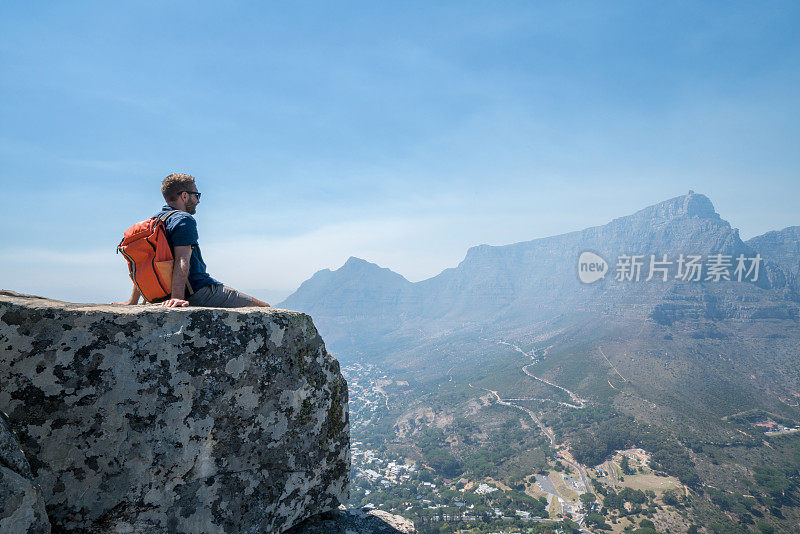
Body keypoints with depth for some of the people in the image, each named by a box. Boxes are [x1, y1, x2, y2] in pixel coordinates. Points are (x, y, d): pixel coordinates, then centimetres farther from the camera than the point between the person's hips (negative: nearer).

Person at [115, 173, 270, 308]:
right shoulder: (184, 220, -13)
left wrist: (133, 300, 20)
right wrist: (177, 297, -38)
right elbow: (182, 260, -28)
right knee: (263, 307, -2)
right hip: (201, 291, -10)